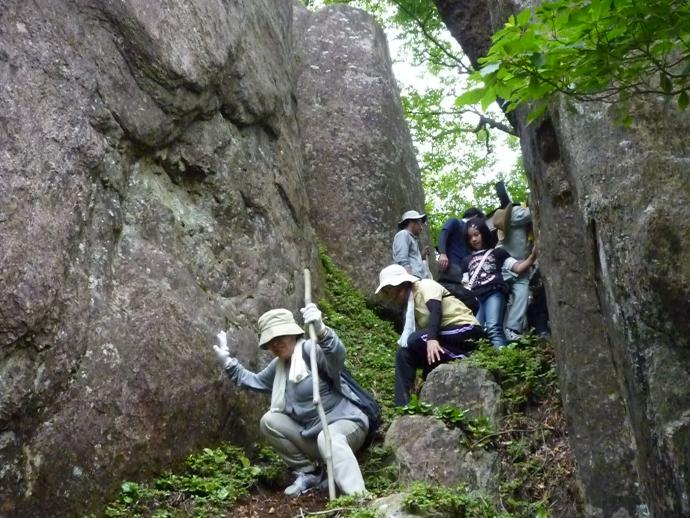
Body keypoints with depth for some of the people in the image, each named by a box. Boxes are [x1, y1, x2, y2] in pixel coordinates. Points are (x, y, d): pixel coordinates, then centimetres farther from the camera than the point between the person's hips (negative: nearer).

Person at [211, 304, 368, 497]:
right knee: (269, 421, -4)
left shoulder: (309, 349, -16)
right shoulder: (279, 365, 11)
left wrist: (321, 331, -58)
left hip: (344, 423, -8)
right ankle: (309, 473, 2)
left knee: (328, 438, -40)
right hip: (311, 433, 8)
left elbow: (337, 356, -38)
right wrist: (228, 362, 18)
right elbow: (254, 381, 28)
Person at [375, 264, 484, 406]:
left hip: (465, 329, -9)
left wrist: (432, 339, -39)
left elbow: (436, 310, -24)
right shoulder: (410, 305, 18)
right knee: (405, 352, 0)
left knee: (415, 341, -24)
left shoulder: (425, 286, -4)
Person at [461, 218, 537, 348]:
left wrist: (532, 257, -9)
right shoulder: (467, 260, 31)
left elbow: (518, 267, 8)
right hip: (475, 297, 4)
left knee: (493, 329, -25)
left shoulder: (498, 252, 20)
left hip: (494, 293, -4)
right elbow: (465, 285, 27)